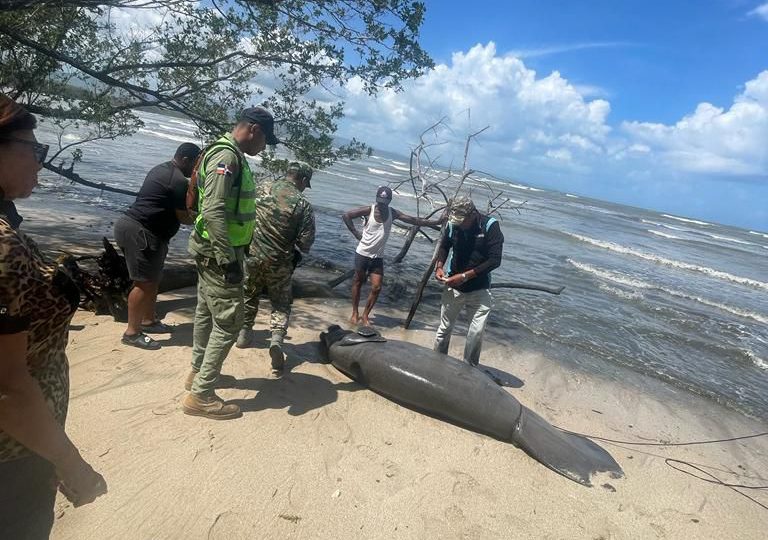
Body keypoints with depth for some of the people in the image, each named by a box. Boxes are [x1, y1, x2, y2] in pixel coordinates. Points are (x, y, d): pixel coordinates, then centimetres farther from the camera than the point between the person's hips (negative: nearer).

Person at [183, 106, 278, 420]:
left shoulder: (231, 155, 14)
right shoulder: (227, 156, -18)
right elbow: (214, 212, -27)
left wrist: (232, 252, 24)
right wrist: (229, 259, -28)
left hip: (211, 251, 11)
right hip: (219, 253, -11)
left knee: (207, 313, 20)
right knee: (228, 322, -6)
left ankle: (197, 373, 37)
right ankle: (200, 396, 3)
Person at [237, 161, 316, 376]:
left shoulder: (262, 189, -4)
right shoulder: (303, 205, -11)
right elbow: (306, 242, -11)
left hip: (251, 255, 3)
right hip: (279, 263, -2)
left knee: (248, 295, 25)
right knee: (281, 303, 13)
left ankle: (244, 332, 37)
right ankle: (277, 338, -5)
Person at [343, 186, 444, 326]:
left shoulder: (393, 213, -2)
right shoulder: (369, 210, -11)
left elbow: (415, 220, -5)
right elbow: (346, 216, -7)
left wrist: (438, 222, -11)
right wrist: (356, 233, -11)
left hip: (377, 257, 3)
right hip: (362, 254, -3)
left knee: (376, 287, -1)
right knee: (358, 282, 8)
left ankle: (365, 315, 14)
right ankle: (355, 313, 22)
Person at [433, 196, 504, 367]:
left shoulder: (490, 226, -16)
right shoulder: (453, 224, -6)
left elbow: (495, 260, -19)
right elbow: (444, 246, 13)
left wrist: (465, 276, -22)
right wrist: (439, 267, -5)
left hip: (479, 289, -3)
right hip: (454, 287, 3)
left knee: (476, 333, -8)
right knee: (444, 328, 12)